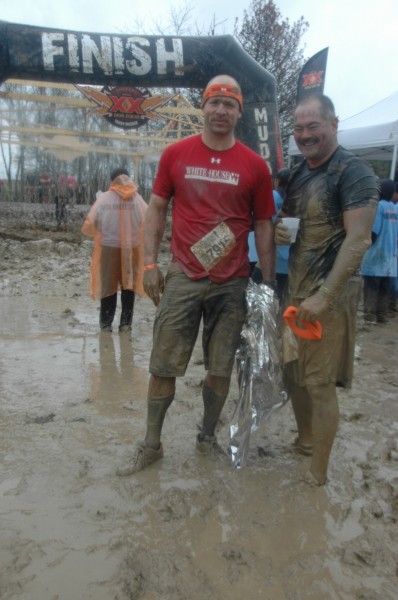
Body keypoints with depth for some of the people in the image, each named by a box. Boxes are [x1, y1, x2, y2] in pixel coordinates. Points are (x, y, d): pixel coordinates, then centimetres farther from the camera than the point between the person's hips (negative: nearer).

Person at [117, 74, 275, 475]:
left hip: (232, 284, 1)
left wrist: (268, 281, 4)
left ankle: (207, 437, 32)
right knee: (163, 366, 5)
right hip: (183, 277, 0)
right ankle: (151, 445, 23)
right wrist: (150, 263, 0)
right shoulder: (175, 154, 3)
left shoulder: (255, 165, 2)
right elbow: (157, 209, 7)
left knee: (221, 368, 9)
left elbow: (263, 225, 6)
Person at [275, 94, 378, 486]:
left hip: (329, 294, -8)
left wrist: (324, 296, -23)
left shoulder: (353, 173, -11)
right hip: (297, 290, 8)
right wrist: (279, 231, 0)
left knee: (320, 383, -1)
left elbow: (358, 239, -19)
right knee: (292, 370, 16)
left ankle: (317, 473, 17)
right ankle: (305, 439, 39)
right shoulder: (298, 173, 12)